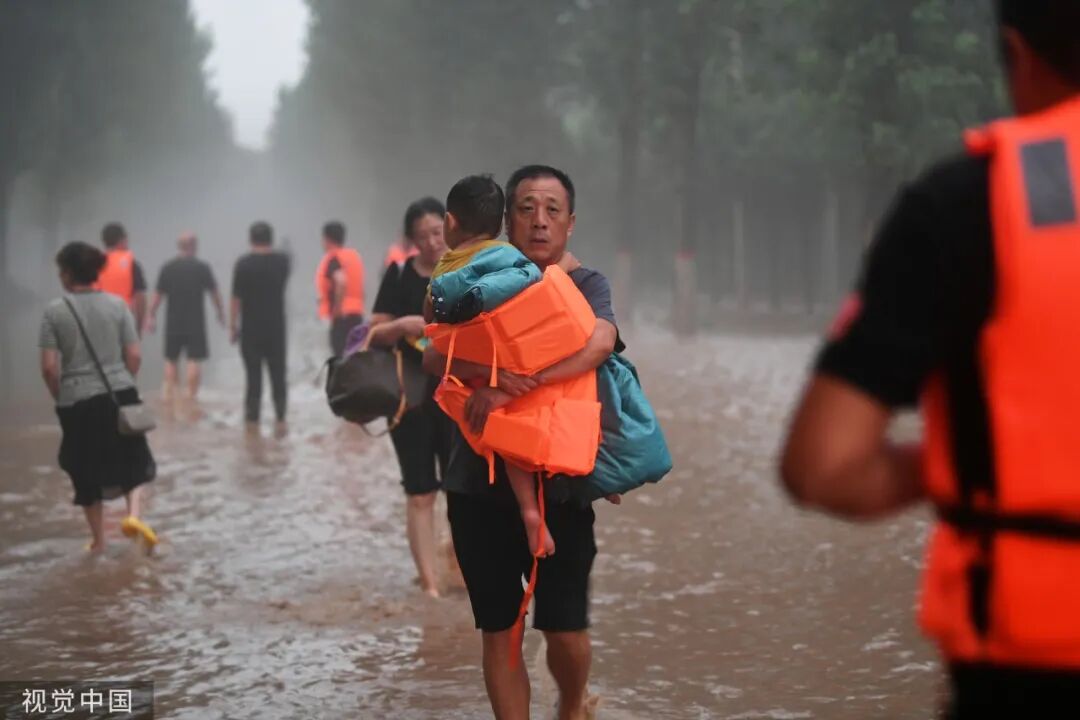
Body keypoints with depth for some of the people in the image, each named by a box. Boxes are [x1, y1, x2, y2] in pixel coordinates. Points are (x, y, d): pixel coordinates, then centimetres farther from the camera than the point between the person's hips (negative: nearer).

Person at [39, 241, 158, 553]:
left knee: (87, 472, 13)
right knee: (133, 461, 17)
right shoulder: (117, 305, -1)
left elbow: (49, 367, -9)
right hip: (120, 395, 1)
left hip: (77, 401, -1)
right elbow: (134, 357, -1)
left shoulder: (55, 311, -7)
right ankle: (134, 514, -8)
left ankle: (98, 540, 22)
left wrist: (60, 398, 8)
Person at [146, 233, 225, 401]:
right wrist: (220, 312, 16)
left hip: (173, 322, 2)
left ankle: (168, 394, 12)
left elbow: (158, 295, -1)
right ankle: (191, 396, -3)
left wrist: (151, 316, 8)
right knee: (194, 360, 0)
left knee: (171, 359, 13)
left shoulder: (168, 268, -1)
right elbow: (214, 293, 2)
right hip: (195, 322, -2)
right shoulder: (202, 268, -5)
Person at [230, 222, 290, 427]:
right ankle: (281, 417, 4)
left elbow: (236, 298, -11)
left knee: (253, 374, 2)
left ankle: (253, 418, 3)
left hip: (251, 328, -3)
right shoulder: (283, 261, 1)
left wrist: (232, 326, -3)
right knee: (278, 374, 7)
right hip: (276, 326, 3)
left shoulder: (244, 264, -11)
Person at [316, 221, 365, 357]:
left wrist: (337, 308, -19)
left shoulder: (333, 259, -10)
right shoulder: (354, 255, 15)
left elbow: (341, 282, -28)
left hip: (342, 316, -9)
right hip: (357, 313, 9)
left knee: (342, 355, -10)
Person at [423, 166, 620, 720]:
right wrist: (486, 373, -29)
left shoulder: (585, 285, -1)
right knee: (498, 631, 6)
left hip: (557, 485, -2)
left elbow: (598, 343, -23)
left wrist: (510, 389, -30)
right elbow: (433, 357, -7)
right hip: (478, 485, 2)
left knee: (565, 630, 0)